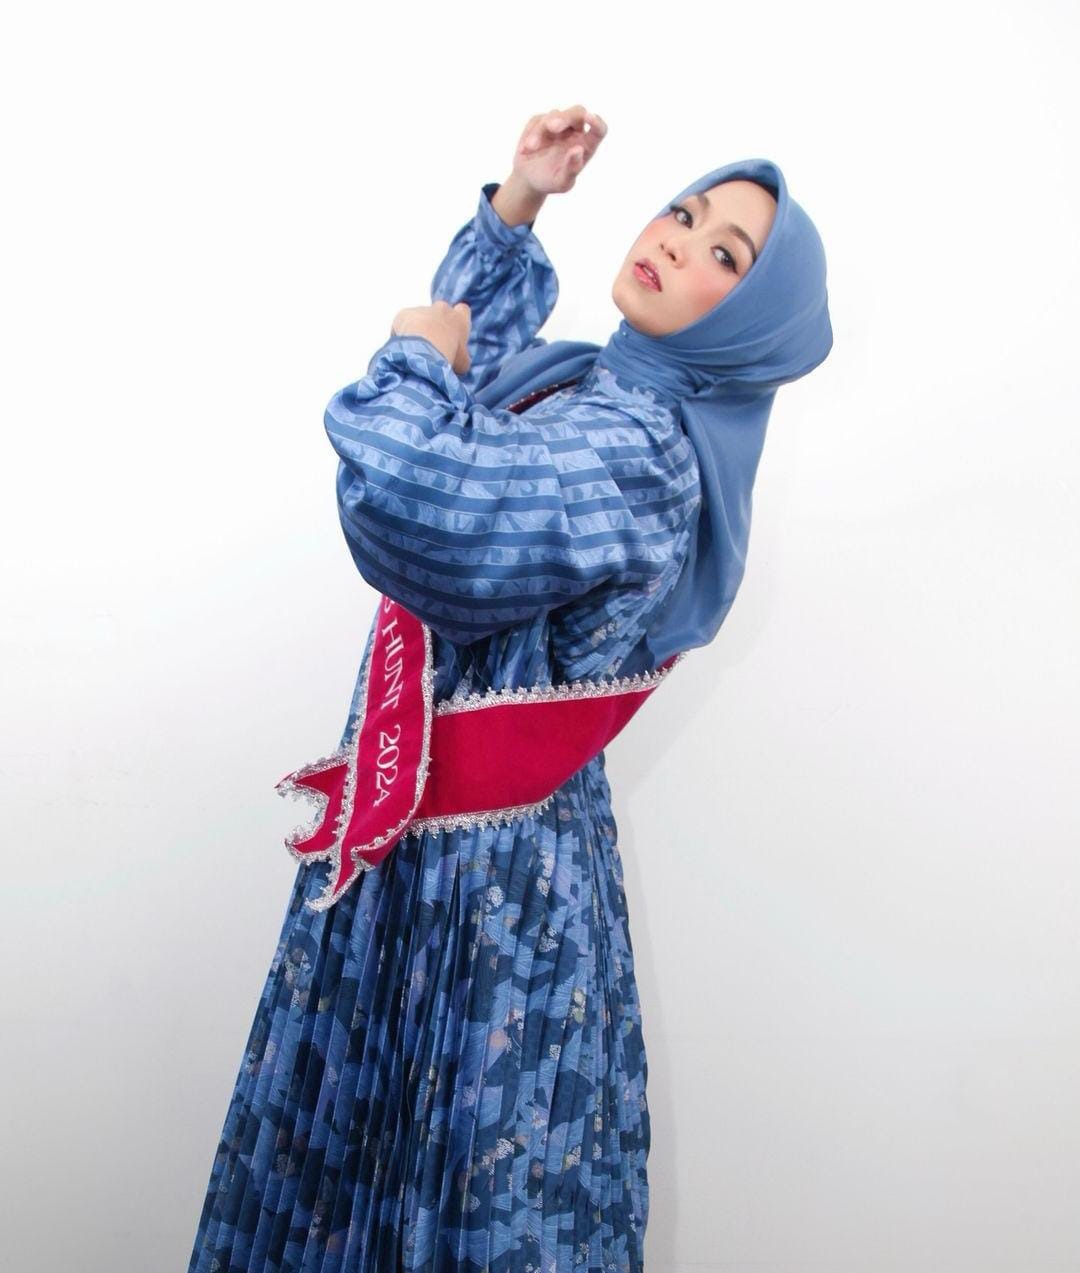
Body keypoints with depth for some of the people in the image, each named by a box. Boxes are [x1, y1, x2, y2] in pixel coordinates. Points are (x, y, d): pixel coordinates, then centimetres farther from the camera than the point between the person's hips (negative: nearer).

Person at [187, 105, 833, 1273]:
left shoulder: (639, 445, -21)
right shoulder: (579, 382, 6)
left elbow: (421, 508, -36)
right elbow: (474, 328, 30)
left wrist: (415, 365, -16)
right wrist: (518, 203, 14)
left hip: (501, 848, -9)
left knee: (478, 1166, 7)